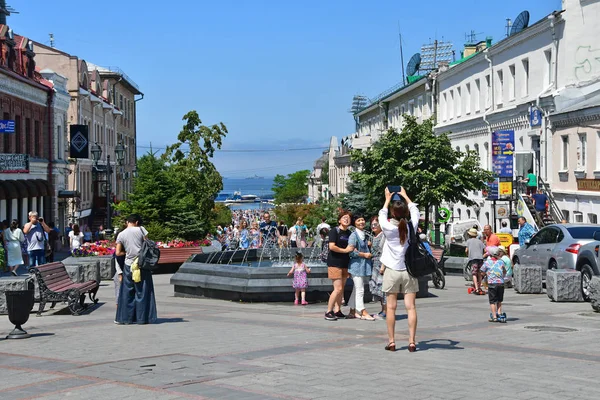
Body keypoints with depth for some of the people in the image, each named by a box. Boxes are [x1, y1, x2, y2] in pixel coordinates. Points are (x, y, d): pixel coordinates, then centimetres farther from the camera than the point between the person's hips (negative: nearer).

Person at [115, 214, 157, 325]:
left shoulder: (121, 235, 2)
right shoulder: (140, 229, -3)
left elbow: (118, 253, -1)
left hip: (129, 265, 2)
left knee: (127, 292, 9)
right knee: (143, 291, 5)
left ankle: (125, 318, 11)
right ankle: (143, 317, 7)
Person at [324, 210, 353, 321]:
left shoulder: (349, 233, 14)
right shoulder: (334, 231, -7)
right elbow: (332, 246, -17)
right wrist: (345, 250, -13)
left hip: (345, 264, 7)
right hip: (334, 263, -7)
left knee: (342, 288, 7)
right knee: (338, 288, -12)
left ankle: (337, 310, 14)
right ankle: (328, 311, -4)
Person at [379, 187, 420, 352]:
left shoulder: (388, 227, -10)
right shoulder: (411, 226, -6)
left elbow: (382, 215, 12)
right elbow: (415, 210, 14)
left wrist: (388, 199, 26)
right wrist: (405, 196, 28)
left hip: (392, 271, -1)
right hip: (409, 271, 1)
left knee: (391, 307, 4)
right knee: (410, 306, 1)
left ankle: (391, 342, 6)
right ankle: (412, 342, 0)